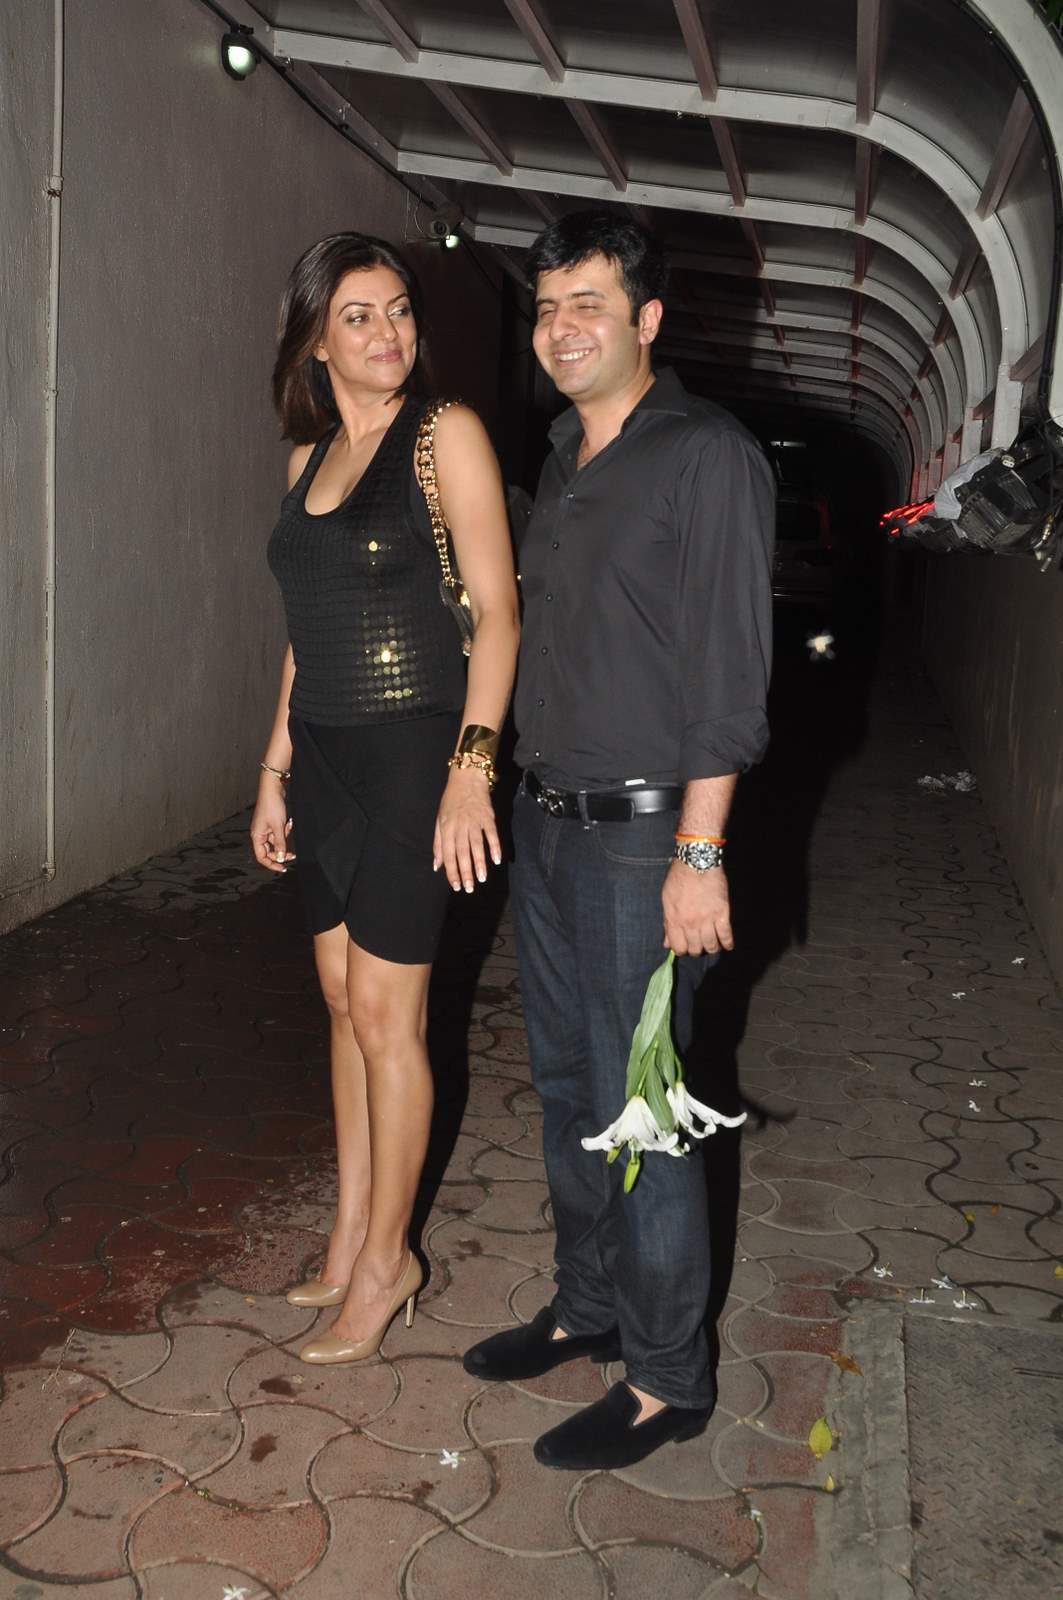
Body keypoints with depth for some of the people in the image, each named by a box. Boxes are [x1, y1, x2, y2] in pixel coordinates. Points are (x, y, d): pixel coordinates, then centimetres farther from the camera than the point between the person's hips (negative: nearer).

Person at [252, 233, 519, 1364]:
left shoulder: (445, 434, -6)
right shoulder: (308, 457, 13)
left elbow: (496, 610, -11)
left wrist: (471, 766, -20)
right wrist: (275, 771, 15)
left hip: (412, 750, -6)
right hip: (324, 753, 7)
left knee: (383, 1012, -1)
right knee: (344, 1001, 13)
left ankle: (384, 1261, 16)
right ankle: (350, 1242, 27)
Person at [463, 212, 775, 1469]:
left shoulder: (707, 457, -11)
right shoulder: (563, 458, 14)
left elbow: (728, 671, -16)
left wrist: (699, 854, -20)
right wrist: (516, 791, 15)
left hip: (640, 832, -8)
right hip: (545, 820, 8)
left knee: (636, 1107, -1)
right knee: (566, 1084, 16)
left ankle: (667, 1377, 15)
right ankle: (588, 1306, 34)